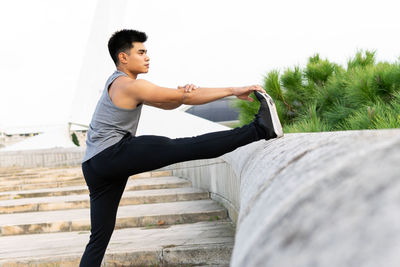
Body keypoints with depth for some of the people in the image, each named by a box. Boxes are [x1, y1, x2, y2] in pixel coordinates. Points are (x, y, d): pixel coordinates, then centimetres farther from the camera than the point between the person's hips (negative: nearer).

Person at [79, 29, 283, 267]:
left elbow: (169, 104, 20)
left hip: (95, 167, 11)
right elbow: (185, 99, -9)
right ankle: (261, 128, -27)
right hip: (113, 153, -11)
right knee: (187, 148, -20)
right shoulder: (129, 85, -7)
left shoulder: (117, 85, 24)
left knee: (100, 237, 10)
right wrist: (233, 91, -8)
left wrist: (183, 92, -4)